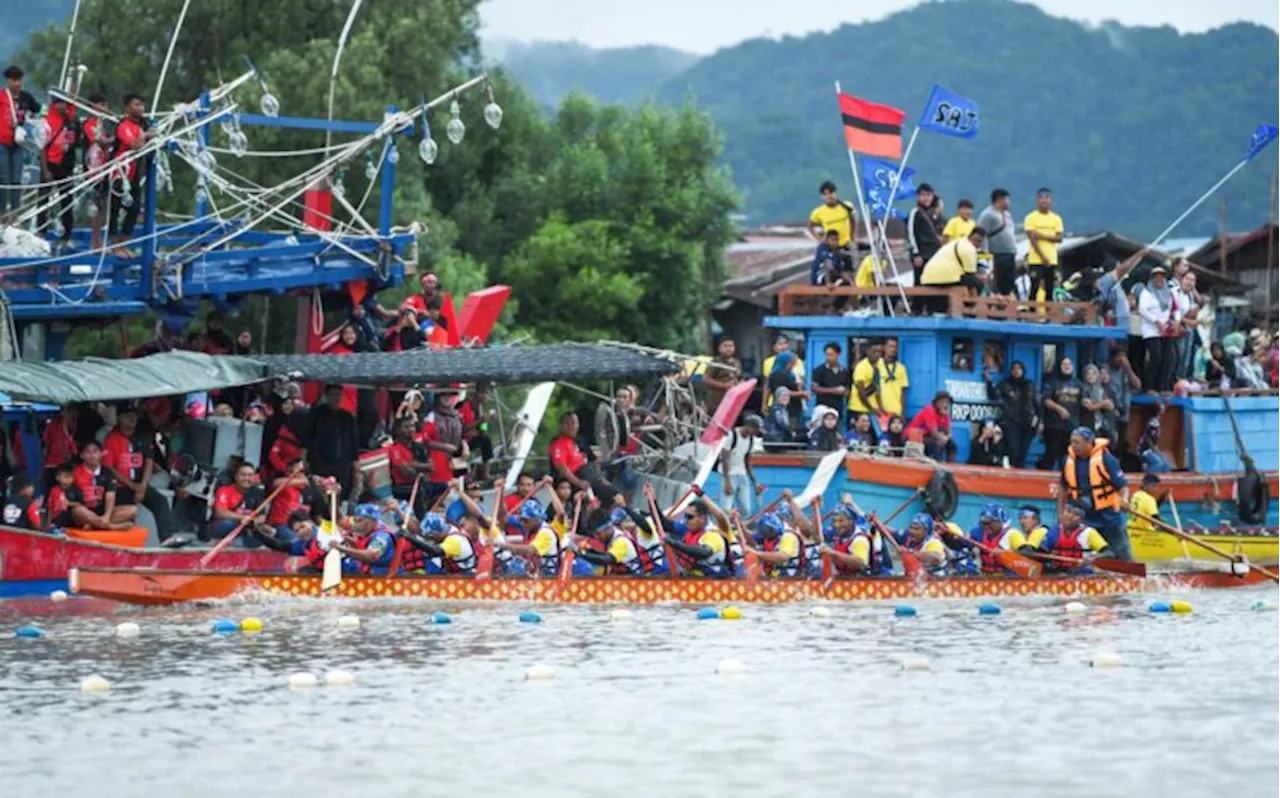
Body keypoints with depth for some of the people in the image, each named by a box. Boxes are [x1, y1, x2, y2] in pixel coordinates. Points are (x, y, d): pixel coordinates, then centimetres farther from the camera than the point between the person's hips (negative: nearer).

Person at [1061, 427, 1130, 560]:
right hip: (1082, 516, 4)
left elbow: (1121, 486, -11)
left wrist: (1123, 500, -31)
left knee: (1122, 552, 6)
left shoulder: (1106, 459, -14)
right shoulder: (1069, 460, 1)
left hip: (1108, 515, -4)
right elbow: (1064, 488, 14)